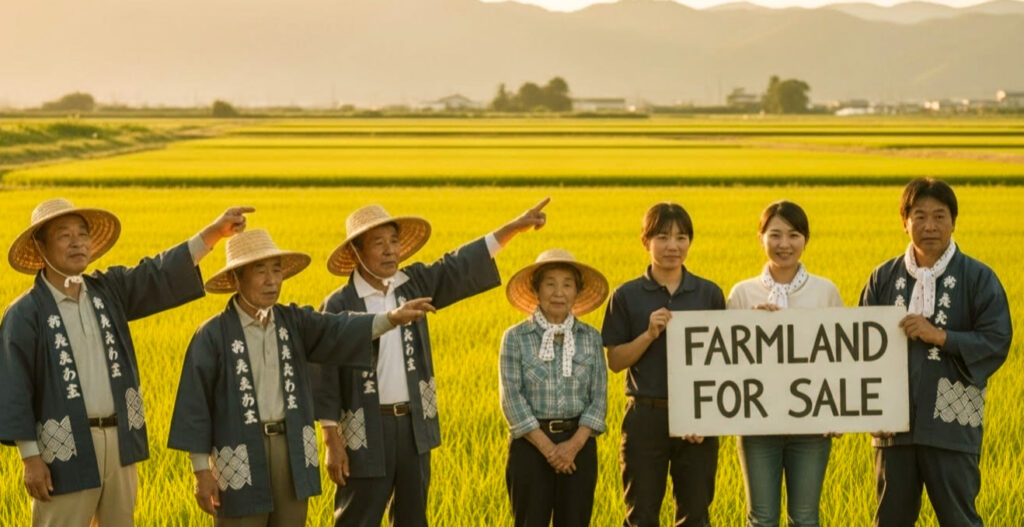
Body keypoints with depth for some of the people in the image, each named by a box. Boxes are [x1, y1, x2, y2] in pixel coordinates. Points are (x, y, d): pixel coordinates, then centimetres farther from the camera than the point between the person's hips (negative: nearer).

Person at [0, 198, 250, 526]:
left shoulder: (109, 290, 7)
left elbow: (162, 274, -2)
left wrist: (214, 231, -14)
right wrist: (31, 459, -12)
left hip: (120, 444, 6)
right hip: (65, 451, -6)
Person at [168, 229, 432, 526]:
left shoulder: (293, 321, 3)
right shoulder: (213, 335, -9)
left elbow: (338, 332, -12)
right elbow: (195, 404, -7)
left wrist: (392, 318, -28)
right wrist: (202, 472, -8)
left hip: (291, 453, 5)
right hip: (240, 459, -4)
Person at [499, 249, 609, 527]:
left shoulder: (591, 338, 4)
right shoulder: (516, 337, -2)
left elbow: (599, 397, 1)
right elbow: (511, 397, -7)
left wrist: (574, 444, -12)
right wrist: (546, 445, -13)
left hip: (579, 444, 2)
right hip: (530, 443, -2)